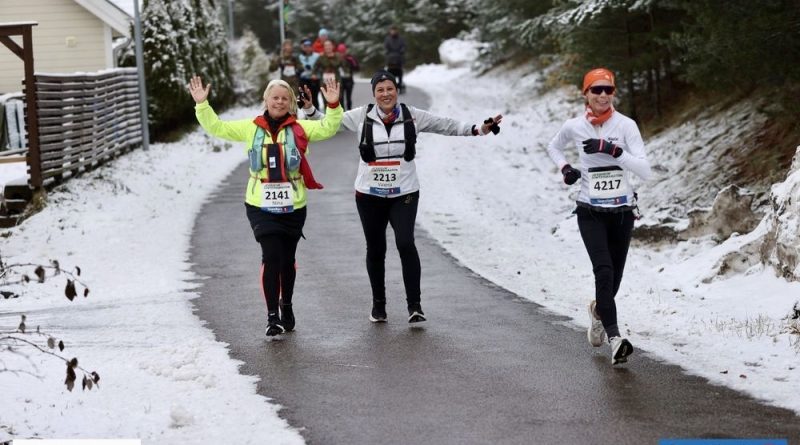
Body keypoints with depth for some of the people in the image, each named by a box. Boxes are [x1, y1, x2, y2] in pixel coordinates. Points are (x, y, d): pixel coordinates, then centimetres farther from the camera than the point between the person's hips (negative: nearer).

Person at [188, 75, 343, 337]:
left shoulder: (299, 128, 2)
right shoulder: (251, 128, 4)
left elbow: (327, 129, -5)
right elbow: (216, 127, 6)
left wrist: (333, 106, -20)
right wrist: (202, 105, -5)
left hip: (293, 206, 1)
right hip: (261, 206, -1)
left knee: (287, 259, 13)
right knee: (271, 256, -12)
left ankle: (286, 306, 35)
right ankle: (272, 315, -8)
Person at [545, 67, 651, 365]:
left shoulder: (626, 125, -7)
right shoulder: (574, 127, -2)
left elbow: (645, 170, -15)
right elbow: (553, 147, 21)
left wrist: (613, 151, -25)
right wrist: (565, 168, 1)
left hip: (622, 211, 1)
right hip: (590, 212, -1)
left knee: (613, 278, 11)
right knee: (604, 272, -20)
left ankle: (598, 310, 46)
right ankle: (614, 338, -26)